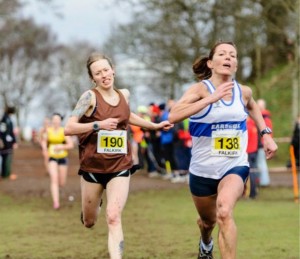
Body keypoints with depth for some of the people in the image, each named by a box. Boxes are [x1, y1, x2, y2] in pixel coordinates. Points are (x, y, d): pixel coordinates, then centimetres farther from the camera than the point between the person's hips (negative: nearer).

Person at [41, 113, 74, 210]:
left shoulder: (64, 131, -8)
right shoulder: (48, 130, -1)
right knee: (54, 179, -19)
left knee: (62, 183, 8)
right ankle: (56, 202, -22)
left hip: (62, 158, 0)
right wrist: (44, 149, -3)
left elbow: (71, 145, -12)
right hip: (52, 158, 0)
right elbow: (44, 141, 16)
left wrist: (61, 147, -27)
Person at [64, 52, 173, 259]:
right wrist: (98, 125, -28)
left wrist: (155, 126, 27)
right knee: (89, 222, 15)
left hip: (120, 167, 1)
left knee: (114, 218, -17)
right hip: (92, 167, -1)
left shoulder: (124, 94, 5)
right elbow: (68, 128, -20)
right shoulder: (90, 97, -11)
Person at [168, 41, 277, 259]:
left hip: (235, 166, 0)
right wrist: (212, 97, -38)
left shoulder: (243, 92, -3)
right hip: (203, 169, 0)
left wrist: (266, 134, 12)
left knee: (224, 213, -30)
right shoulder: (201, 89, -16)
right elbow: (173, 116, -35)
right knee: (208, 220, 23)